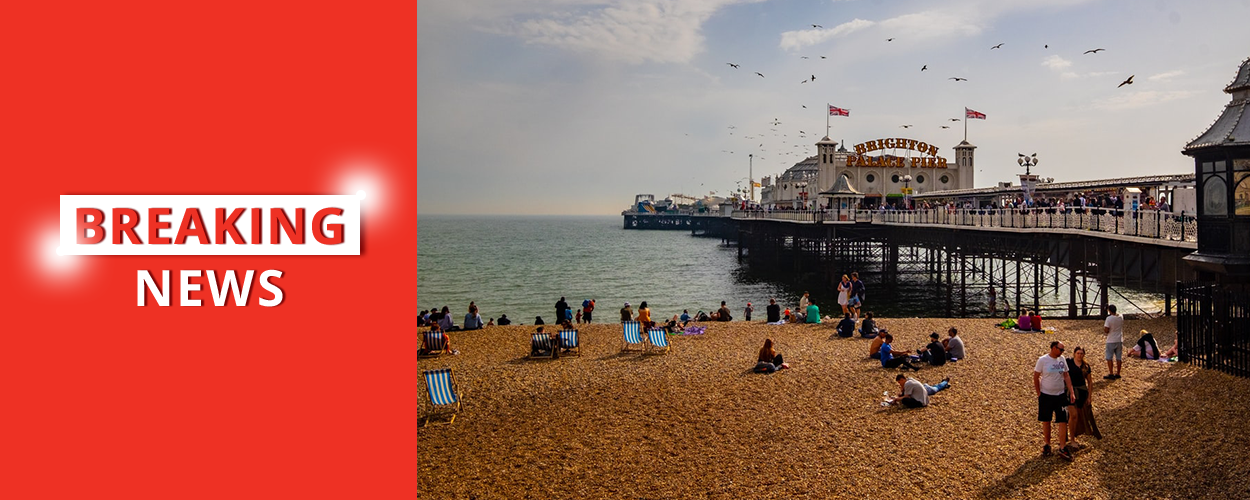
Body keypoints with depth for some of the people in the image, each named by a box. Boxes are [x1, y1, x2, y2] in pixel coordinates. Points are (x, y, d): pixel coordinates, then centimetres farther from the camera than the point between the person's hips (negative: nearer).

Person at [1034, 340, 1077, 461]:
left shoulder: (1062, 359, 2)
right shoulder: (1042, 360, -10)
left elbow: (1066, 376, 8)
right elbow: (1035, 377, -4)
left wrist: (1071, 392, 3)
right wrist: (1039, 393, -4)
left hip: (1061, 395, 3)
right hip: (1046, 395, -3)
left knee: (1063, 421, -1)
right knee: (1046, 421, 8)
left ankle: (1063, 448, 8)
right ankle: (1047, 444, 23)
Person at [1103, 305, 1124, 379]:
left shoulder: (1109, 318, -17)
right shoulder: (1121, 317, 1)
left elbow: (1106, 331, -20)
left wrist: (1103, 325, 0)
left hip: (1111, 341, -6)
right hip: (1120, 340, 6)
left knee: (1109, 358, 2)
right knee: (1119, 358, 12)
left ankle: (1111, 374, 0)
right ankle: (1118, 374, 18)